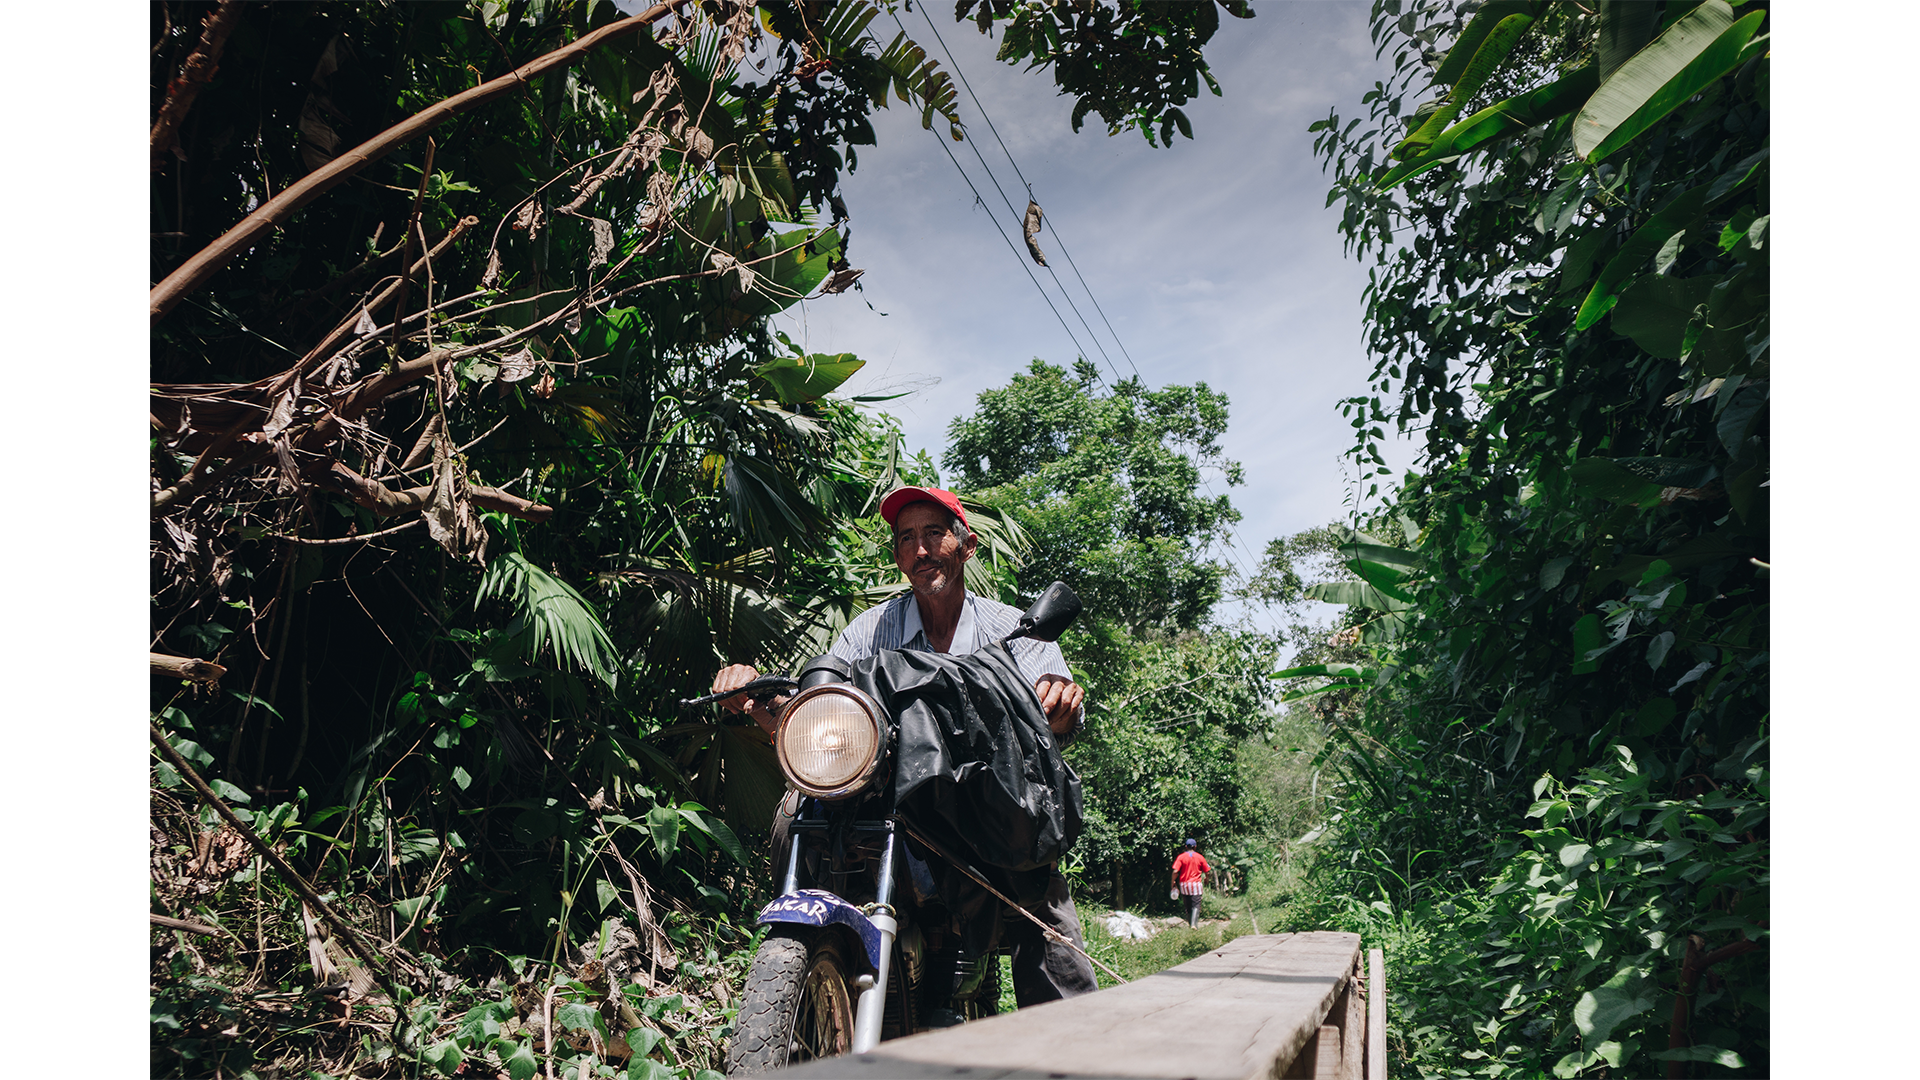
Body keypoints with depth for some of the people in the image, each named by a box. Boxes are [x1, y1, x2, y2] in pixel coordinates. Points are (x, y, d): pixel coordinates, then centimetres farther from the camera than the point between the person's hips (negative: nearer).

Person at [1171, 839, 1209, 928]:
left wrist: (1173, 881, 3)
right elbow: (1206, 871, 6)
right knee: (1196, 906, -5)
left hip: (1184, 884, 1)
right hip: (1195, 884, -1)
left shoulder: (1181, 857, -3)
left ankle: (1189, 923, 17)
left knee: (1187, 906, 14)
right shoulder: (1200, 857, 0)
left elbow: (1175, 871, -11)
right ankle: (1194, 924, -22)